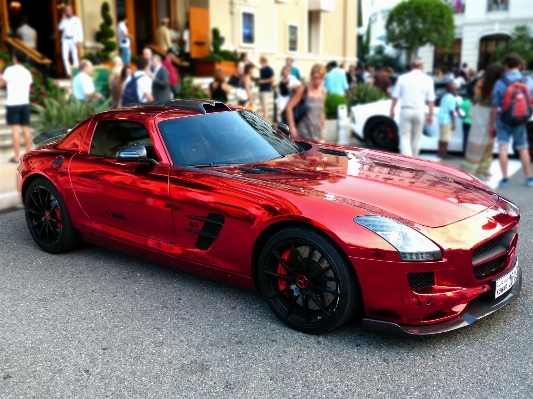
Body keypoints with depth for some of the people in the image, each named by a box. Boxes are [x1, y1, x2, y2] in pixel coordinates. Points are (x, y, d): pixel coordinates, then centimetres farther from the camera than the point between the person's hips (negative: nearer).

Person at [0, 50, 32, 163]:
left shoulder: (10, 70, -7)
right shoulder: (27, 72, 10)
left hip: (13, 104, -5)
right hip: (25, 103, 5)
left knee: (15, 130, -5)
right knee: (26, 129, 7)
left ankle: (17, 157, -5)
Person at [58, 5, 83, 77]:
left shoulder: (76, 20, 7)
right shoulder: (64, 20, 13)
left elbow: (80, 31, 2)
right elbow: (60, 27, -4)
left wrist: (79, 41, -9)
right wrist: (63, 19, -4)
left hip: (73, 40, -2)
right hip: (65, 40, 2)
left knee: (75, 57, -8)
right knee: (65, 57, -7)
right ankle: (68, 73, -1)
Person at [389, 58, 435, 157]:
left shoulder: (402, 78, 3)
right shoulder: (428, 80, 3)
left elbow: (395, 96, 2)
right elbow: (431, 100, 1)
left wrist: (392, 110, 10)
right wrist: (431, 115, 7)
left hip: (405, 111, -1)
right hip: (419, 111, 1)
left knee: (404, 137, 0)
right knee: (416, 138, 14)